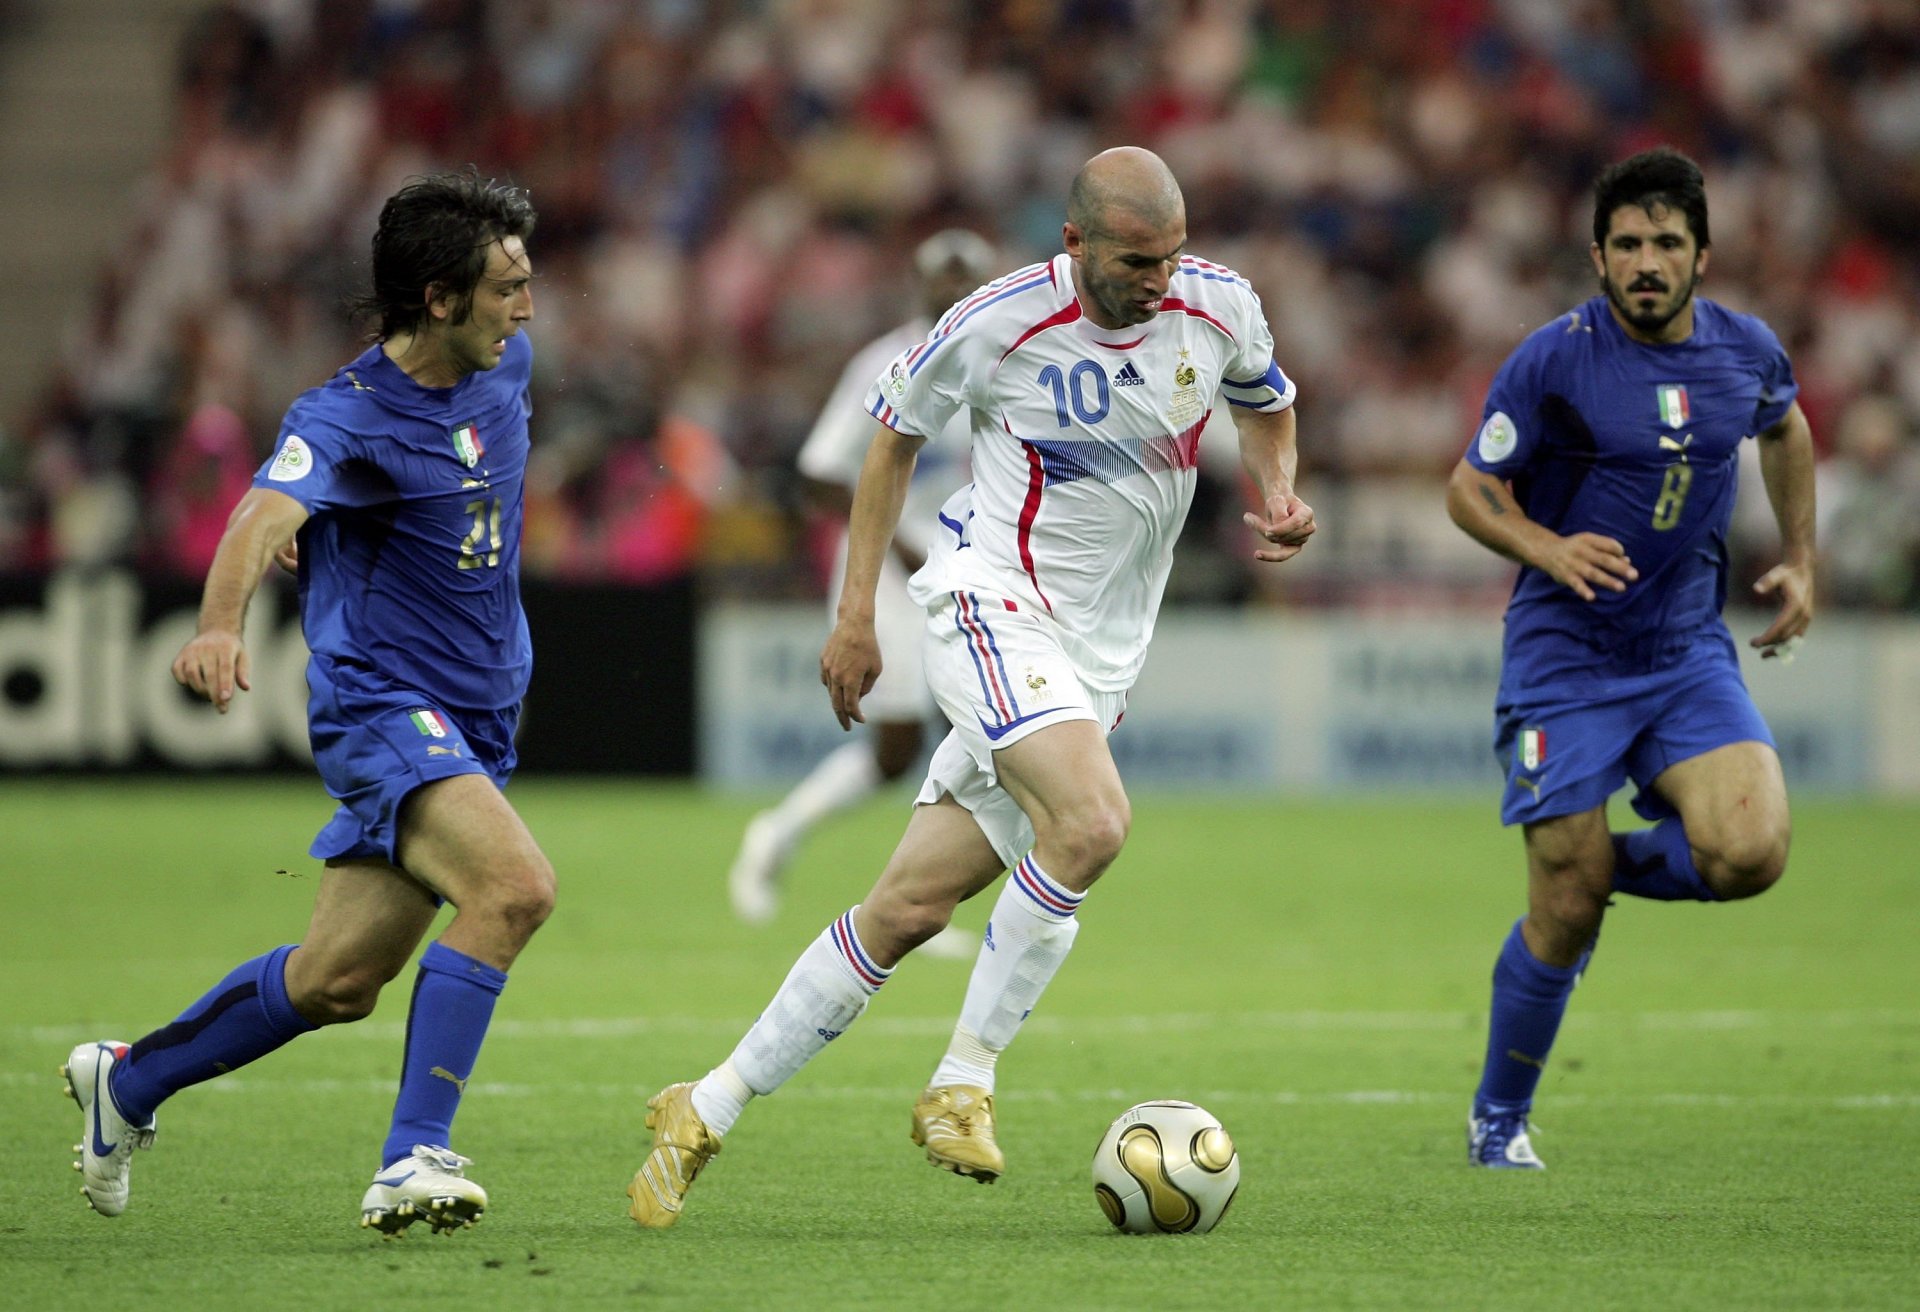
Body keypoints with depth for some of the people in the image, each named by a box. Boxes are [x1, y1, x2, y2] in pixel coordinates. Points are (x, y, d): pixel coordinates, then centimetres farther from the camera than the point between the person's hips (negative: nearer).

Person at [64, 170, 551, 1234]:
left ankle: (128, 1082, 32)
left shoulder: (505, 367, 6)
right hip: (381, 704, -8)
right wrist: (221, 621, -58)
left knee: (337, 983, 10)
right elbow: (268, 513, -35)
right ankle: (412, 1161, -29)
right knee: (515, 884, -31)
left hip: (471, 725, 8)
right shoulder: (345, 418, -18)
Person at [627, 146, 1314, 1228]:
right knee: (1092, 822, -31)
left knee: (915, 905, 1)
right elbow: (896, 431, 3)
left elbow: (1267, 403, 19)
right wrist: (858, 611, 1)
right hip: (995, 605, -5)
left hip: (1103, 655, 5)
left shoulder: (1219, 307, -4)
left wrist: (1280, 492, -4)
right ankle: (964, 1084, -16)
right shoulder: (997, 325, -14)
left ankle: (711, 1110, 11)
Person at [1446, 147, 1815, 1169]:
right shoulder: (1554, 360, -12)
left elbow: (1785, 429, 24)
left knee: (1749, 855, -20)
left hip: (1688, 652, 3)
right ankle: (1499, 1119, 18)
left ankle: (1616, 863, 14)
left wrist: (1799, 561, 20)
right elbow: (1469, 489, -3)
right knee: (1564, 914, -6)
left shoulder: (1746, 350, 0)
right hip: (1566, 658, -3)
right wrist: (1548, 549, -22)